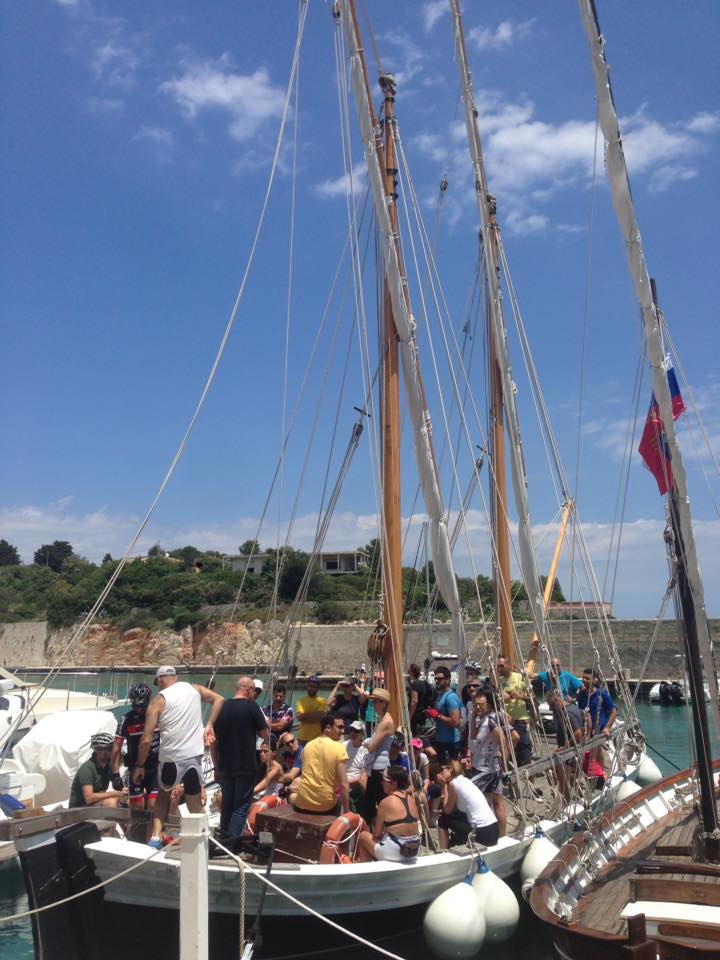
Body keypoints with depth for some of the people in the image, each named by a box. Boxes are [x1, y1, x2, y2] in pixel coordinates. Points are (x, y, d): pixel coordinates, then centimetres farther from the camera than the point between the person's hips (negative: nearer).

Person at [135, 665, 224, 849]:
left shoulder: (159, 700, -3)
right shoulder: (193, 688, 8)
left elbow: (146, 739, -5)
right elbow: (219, 699, 13)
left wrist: (139, 766, 6)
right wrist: (209, 725, 11)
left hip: (172, 758, -2)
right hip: (194, 756, 2)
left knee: (163, 795, 26)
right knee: (195, 805, 15)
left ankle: (156, 836, 15)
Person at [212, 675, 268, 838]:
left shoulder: (221, 707, 4)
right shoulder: (251, 706, -10)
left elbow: (213, 741, 7)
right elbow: (264, 735, -2)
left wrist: (217, 766, 15)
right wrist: (263, 723, 17)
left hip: (225, 767, 5)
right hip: (246, 767, -5)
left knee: (226, 805, 17)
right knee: (241, 806, 2)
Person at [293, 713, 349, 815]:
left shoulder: (308, 745, 8)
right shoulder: (339, 748, -9)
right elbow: (343, 784, -14)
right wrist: (346, 813, -8)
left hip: (302, 803, 3)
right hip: (326, 805, -3)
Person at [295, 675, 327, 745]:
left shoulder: (321, 701, 4)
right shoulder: (301, 701, 9)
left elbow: (320, 716, -11)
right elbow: (299, 716, -6)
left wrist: (305, 716, -7)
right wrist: (314, 715, -7)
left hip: (318, 738, -2)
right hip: (303, 738, 2)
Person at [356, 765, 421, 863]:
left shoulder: (386, 802, -12)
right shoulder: (411, 799, 5)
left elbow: (376, 834, -4)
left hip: (394, 852, -6)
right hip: (414, 850, 6)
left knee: (363, 836, 17)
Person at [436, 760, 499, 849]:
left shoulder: (453, 783, -6)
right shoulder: (465, 780, 16)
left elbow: (447, 810, 4)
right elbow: (453, 809, 17)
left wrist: (444, 785, 7)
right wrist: (445, 785, 14)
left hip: (483, 834, -8)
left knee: (443, 819, 9)